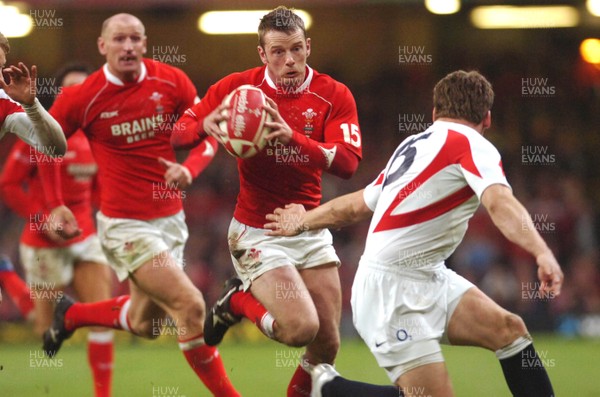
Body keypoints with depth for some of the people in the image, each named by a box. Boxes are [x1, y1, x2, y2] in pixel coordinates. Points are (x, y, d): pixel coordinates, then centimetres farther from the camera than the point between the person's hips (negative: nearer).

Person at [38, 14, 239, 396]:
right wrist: (55, 206, -6)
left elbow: (208, 135, 4)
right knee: (190, 306, -18)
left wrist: (189, 168, -16)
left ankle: (71, 315, 43)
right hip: (125, 224, -5)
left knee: (146, 325, 17)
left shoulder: (172, 81, -4)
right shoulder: (81, 98, -11)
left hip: (170, 218, 5)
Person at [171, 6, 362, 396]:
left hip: (311, 229, 4)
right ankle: (238, 300, 9)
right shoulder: (237, 87, -8)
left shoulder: (335, 96, -5)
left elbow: (347, 163, -18)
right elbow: (177, 135, -7)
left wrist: (292, 137, -32)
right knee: (301, 328, -20)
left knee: (328, 344, 1)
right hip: (257, 231, -4)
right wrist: (206, 124, -30)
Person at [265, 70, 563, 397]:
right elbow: (500, 203, -28)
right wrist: (542, 253, -42)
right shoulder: (473, 145, -9)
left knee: (509, 329, -2)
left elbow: (355, 205, 24)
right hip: (392, 287, -9)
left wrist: (303, 221, 40)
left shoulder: (411, 147, 15)